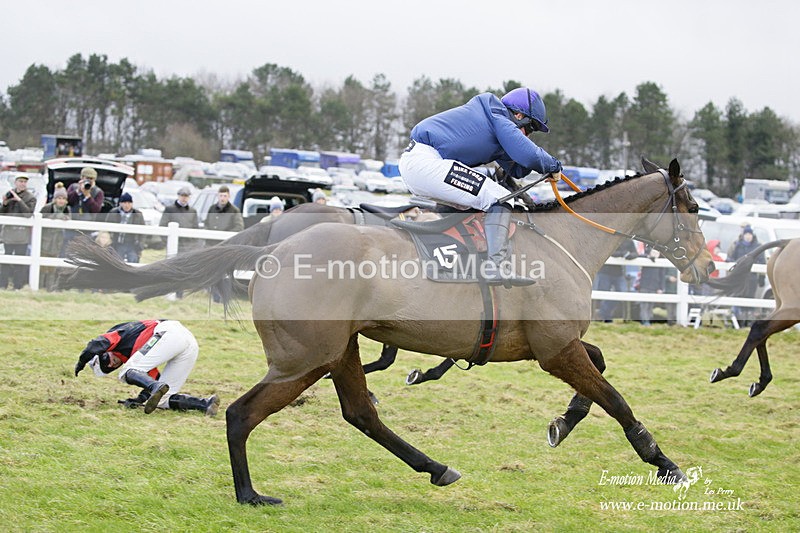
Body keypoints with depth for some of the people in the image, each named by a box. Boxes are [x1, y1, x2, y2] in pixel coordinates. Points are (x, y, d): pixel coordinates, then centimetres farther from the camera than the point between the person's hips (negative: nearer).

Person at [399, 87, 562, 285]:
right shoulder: (499, 117, -3)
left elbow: (516, 170, 26)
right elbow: (529, 155, -13)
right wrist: (554, 164, 5)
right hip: (426, 163, -11)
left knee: (471, 205, 30)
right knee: (499, 200, -11)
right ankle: (497, 267, -21)